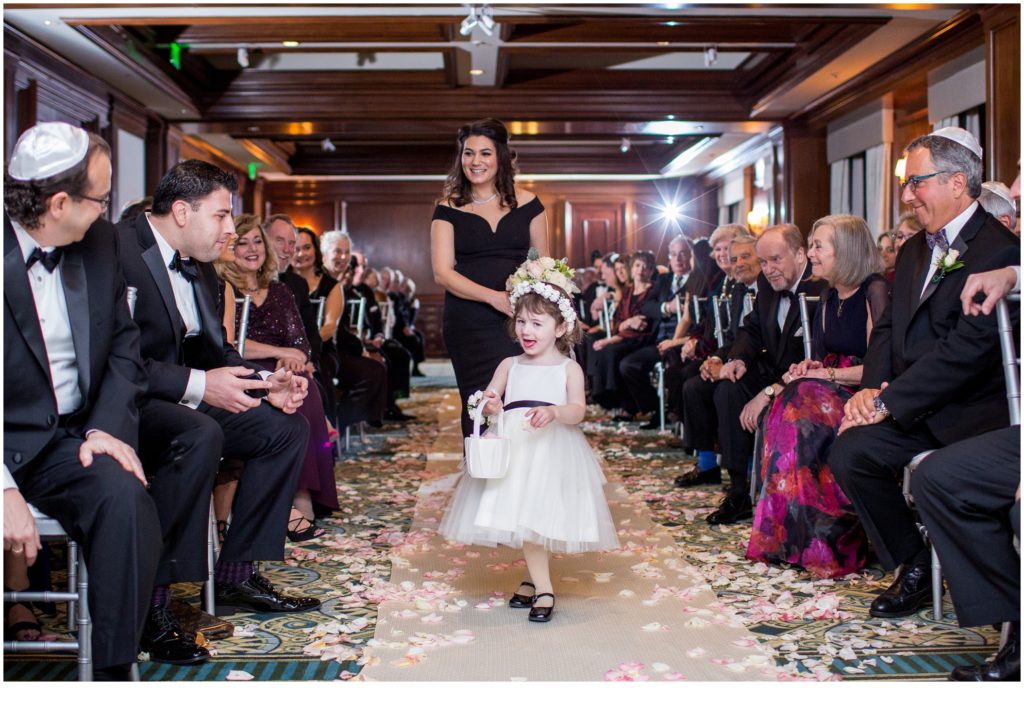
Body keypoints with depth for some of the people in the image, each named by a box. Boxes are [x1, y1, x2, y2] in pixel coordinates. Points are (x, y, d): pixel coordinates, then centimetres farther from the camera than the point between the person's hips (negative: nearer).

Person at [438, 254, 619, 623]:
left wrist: (554, 413, -31)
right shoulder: (510, 365, 12)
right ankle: (541, 586, 11)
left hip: (552, 448, -3)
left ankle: (537, 581, 7)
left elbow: (578, 410, -10)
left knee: (538, 514, -11)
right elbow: (488, 399, 9)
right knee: (521, 513, -3)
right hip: (513, 447, 3)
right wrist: (490, 406, -16)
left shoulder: (569, 368, 2)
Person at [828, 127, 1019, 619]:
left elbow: (969, 348, -21)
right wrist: (872, 388, -6)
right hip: (913, 407, 7)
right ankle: (913, 565, 2)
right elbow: (888, 328, 14)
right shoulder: (913, 251, 17)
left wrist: (888, 401, -21)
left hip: (973, 412, -7)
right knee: (848, 451, -17)